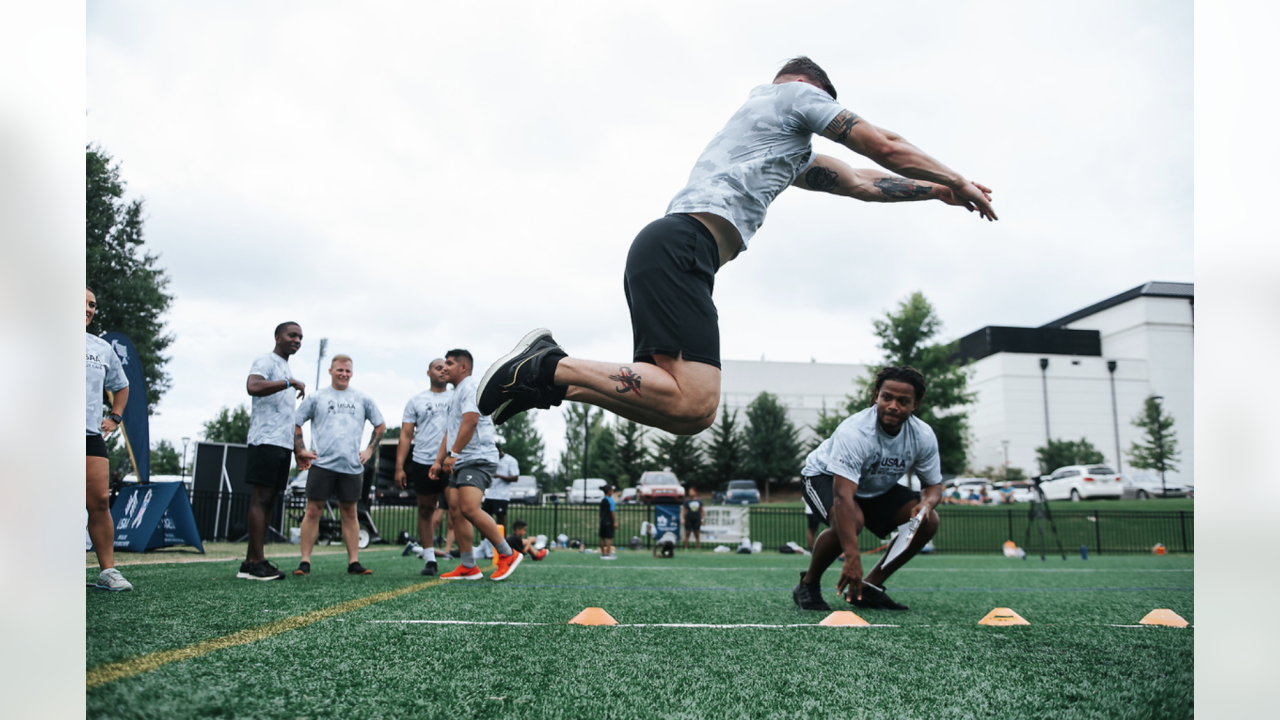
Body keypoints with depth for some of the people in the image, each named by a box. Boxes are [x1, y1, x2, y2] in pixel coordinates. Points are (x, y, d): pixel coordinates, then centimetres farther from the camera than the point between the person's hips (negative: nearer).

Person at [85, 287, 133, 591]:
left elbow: (121, 386, 30)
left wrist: (114, 418, 19)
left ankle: (108, 570, 1)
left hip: (92, 437, 4)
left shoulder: (102, 348, 17)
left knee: (100, 502, -3)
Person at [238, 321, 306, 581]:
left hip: (283, 443, 9)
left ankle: (250, 563, 8)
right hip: (266, 441, -9)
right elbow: (253, 387, -25)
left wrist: (297, 448, 22)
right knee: (261, 499, -10)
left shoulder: (286, 369, 24)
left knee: (268, 501, 6)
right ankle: (257, 562, -10)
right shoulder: (266, 361, -3)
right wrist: (290, 382, -21)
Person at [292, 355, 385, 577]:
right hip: (321, 464, -1)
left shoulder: (363, 399, 11)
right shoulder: (316, 398, 8)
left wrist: (369, 450, 7)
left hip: (352, 466, 1)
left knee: (350, 513, 6)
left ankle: (354, 562, 8)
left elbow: (380, 426, 17)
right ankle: (305, 562, 3)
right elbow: (295, 423, 10)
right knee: (313, 511, -2)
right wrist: (300, 450, -1)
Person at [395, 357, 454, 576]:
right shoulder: (416, 401, 10)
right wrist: (399, 467, -3)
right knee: (425, 510, 6)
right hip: (423, 463, 1)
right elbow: (406, 436, 6)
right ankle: (429, 559, 14)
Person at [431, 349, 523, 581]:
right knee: (455, 512, 3)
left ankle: (508, 555, -11)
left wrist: (453, 454, -19)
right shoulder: (456, 393, 24)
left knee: (469, 509, -22)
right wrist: (438, 460, 16)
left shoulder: (471, 387, -7)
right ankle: (468, 567, 6)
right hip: (459, 464, 10)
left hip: (476, 459, -10)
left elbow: (470, 421, -19)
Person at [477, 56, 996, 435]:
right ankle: (549, 368, -21)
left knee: (683, 410, 3)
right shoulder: (796, 93, 15)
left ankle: (544, 373, -3)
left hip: (661, 252, 10)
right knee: (694, 405, -22)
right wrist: (959, 183, 25)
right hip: (682, 245, -10)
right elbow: (886, 147, 14)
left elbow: (862, 183, 40)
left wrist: (940, 192, 37)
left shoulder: (794, 158, 39)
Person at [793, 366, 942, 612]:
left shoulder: (924, 436, -18)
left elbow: (934, 484, -3)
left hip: (877, 487, 6)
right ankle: (808, 585, -11)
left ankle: (869, 586, 0)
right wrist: (852, 557, -52)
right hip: (825, 477, -6)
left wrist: (927, 503, -30)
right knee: (851, 520, -36)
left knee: (928, 521, -12)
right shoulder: (854, 432, -37)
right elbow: (843, 496, -45)